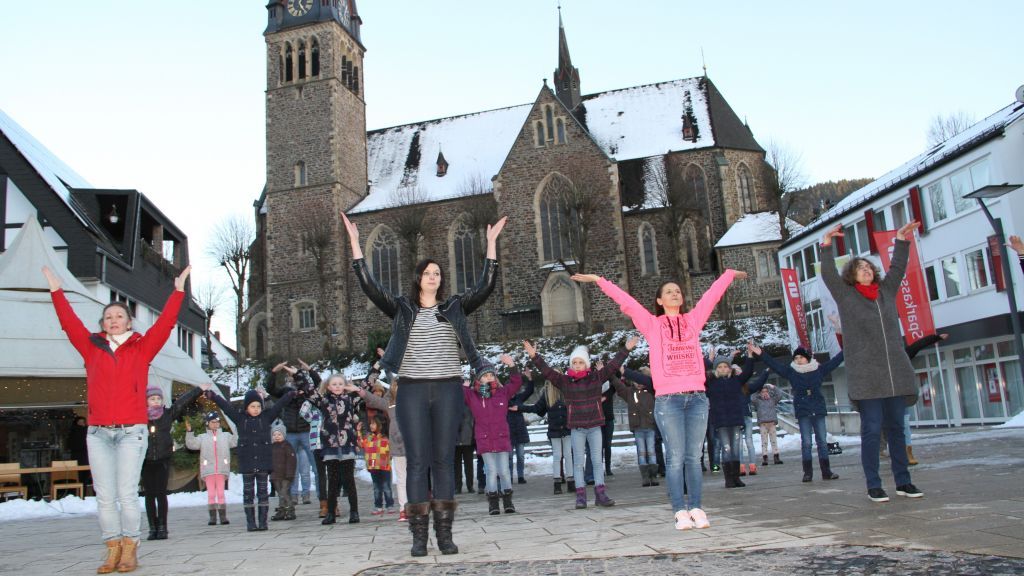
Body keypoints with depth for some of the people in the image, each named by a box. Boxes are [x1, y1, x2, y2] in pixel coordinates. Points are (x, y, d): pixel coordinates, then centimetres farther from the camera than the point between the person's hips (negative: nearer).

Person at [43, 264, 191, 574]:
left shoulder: (142, 348, 6)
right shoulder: (92, 347, 12)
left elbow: (164, 323, 1)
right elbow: (70, 323, 11)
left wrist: (178, 291, -3)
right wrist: (56, 292, 11)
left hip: (131, 431, -2)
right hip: (98, 432, 3)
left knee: (127, 494, -5)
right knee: (104, 496, 2)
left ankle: (130, 551, 5)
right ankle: (113, 550, 10)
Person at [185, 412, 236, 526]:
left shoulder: (226, 436, 12)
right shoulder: (202, 437, 13)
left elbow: (236, 441, 0)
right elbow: (191, 444, 1)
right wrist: (189, 431, -8)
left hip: (222, 470, 0)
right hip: (208, 470, 0)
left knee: (221, 493, 2)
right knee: (211, 494, 2)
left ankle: (223, 516, 3)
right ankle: (212, 517, 5)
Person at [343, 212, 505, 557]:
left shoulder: (455, 307, 11)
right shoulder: (401, 308, 8)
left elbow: (485, 287, 4)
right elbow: (369, 286, 0)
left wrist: (491, 244, 1)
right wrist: (355, 243, -5)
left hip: (448, 389, 1)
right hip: (413, 390, -1)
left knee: (444, 460, 2)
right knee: (417, 461, -1)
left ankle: (445, 533, 7)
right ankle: (419, 535, 4)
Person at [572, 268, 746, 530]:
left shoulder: (693, 320, 15)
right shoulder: (652, 324, 8)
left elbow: (712, 295, 25)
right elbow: (625, 301, 7)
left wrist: (729, 274, 36)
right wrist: (599, 281, 6)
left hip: (697, 397, 3)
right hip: (668, 400, -3)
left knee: (694, 457, 5)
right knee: (675, 458, -3)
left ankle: (696, 509, 10)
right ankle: (680, 511, 1)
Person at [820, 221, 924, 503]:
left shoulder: (886, 292, 14)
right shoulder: (845, 296, 2)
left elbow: (897, 267, 17)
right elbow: (828, 274, -8)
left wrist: (901, 240, 12)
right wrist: (827, 246, -16)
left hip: (895, 373, 4)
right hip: (865, 376, -4)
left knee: (896, 428, 9)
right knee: (872, 429, -3)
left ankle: (903, 482, 17)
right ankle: (874, 486, 3)